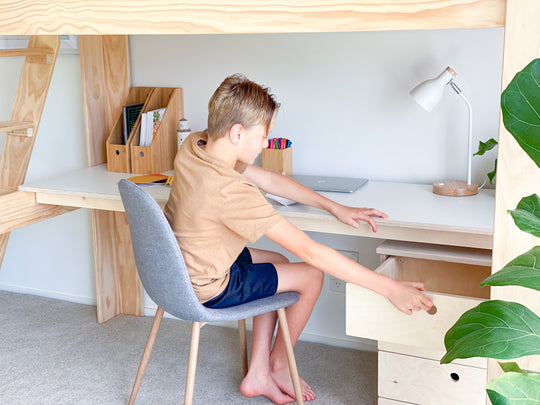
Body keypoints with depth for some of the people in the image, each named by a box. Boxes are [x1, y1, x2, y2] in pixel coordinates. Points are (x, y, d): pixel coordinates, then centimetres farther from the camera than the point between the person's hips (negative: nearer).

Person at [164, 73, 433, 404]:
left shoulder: (194, 146, -9)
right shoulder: (233, 192, -35)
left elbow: (269, 180, 1)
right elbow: (310, 251, -33)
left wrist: (335, 207, -1)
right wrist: (389, 287, -28)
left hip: (180, 267, 9)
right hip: (207, 290, -8)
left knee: (278, 263, 24)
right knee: (311, 275, 5)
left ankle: (259, 375, 25)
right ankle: (278, 365, 29)